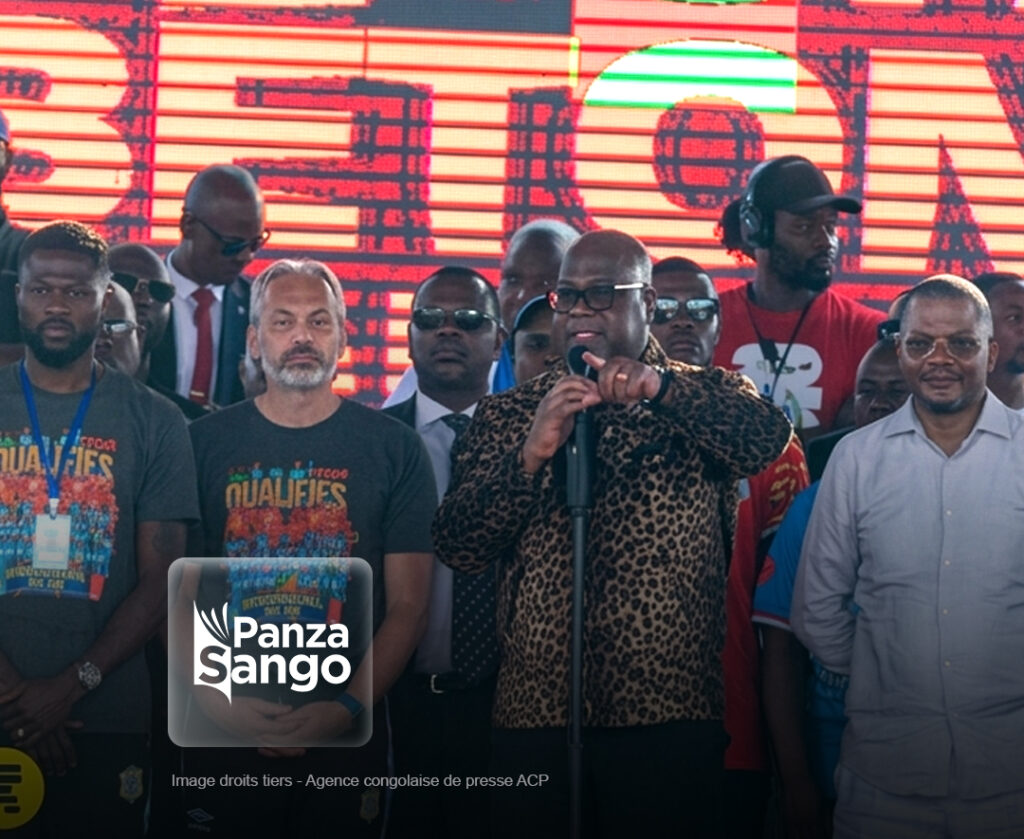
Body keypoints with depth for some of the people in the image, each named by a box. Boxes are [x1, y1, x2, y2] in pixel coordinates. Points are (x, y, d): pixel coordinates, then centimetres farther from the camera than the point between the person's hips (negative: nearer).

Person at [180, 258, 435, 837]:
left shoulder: (395, 448, 2)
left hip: (347, 735, 0)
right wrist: (211, 696, -12)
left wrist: (349, 708, -12)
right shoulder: (206, 442, 4)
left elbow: (408, 606, 0)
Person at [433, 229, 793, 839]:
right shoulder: (509, 413, 11)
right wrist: (531, 452, -14)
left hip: (669, 711, -1)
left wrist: (660, 387, -28)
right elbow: (457, 546, 1)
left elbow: (768, 438, -14)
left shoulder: (705, 399, 8)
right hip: (535, 707, 2)